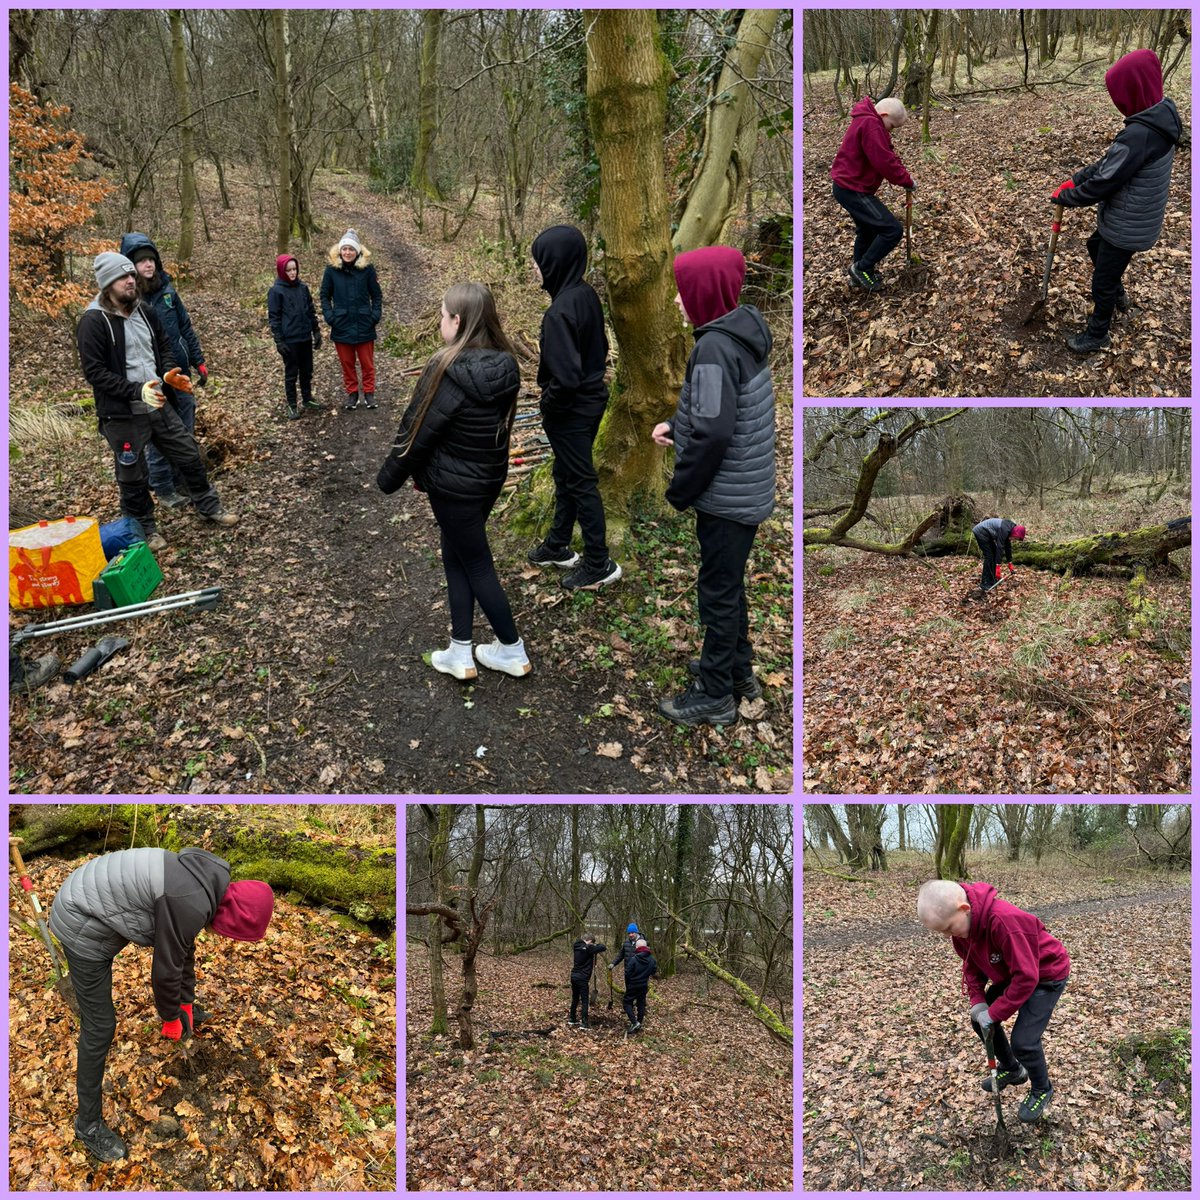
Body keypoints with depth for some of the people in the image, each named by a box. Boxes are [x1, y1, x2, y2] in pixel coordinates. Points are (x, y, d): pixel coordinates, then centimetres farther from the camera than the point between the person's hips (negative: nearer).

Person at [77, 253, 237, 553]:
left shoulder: (145, 312, 4)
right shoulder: (93, 322, -15)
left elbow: (163, 348, 18)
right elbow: (94, 372, -17)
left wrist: (169, 373, -3)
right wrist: (137, 390, -25)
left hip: (158, 405, 6)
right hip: (122, 415, -6)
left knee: (190, 456, 14)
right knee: (133, 476, 9)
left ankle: (209, 507, 33)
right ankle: (144, 528, 27)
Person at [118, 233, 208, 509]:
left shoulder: (167, 289, 2)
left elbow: (186, 327, 11)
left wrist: (198, 361, 11)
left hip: (180, 373, 5)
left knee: (185, 431, 14)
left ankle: (183, 481, 29)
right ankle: (163, 488, 19)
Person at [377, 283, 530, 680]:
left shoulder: (449, 372, -24)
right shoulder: (503, 364, -3)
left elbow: (417, 431, -17)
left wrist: (389, 477, -2)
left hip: (453, 485, -7)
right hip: (491, 478, 7)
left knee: (477, 566, 8)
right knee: (456, 556, 19)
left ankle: (513, 651, 20)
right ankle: (460, 652, 23)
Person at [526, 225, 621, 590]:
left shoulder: (559, 313, -28)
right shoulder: (587, 294, 0)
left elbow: (565, 378, -30)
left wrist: (548, 406, -13)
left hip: (571, 410, -9)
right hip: (592, 398, 9)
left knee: (580, 483, 4)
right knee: (565, 475, 22)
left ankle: (599, 565, 16)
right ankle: (558, 546, 38)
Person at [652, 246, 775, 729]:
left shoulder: (715, 348, -22)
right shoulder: (743, 332, 6)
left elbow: (712, 435, -27)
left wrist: (679, 492, -16)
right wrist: (676, 424, 6)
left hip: (726, 497, -9)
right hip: (749, 490, 9)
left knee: (718, 591, 3)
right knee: (730, 584, 22)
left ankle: (715, 696, 16)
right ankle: (738, 670, 38)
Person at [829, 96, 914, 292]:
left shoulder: (868, 121, 13)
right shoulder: (871, 125, -22)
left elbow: (887, 155, 16)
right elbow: (884, 162, -25)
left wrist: (903, 175, 3)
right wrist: (907, 181, -12)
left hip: (849, 186, 11)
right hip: (853, 190, -11)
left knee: (867, 229, 26)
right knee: (893, 229, -10)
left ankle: (859, 275, 37)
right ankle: (863, 268, 2)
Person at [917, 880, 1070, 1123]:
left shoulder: (1004, 920, -41)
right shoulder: (961, 923, -15)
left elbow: (1026, 977, -34)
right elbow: (971, 964, 1)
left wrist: (995, 1014, -26)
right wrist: (978, 1003, -13)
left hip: (1046, 974, -8)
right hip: (1011, 973, 8)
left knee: (1023, 1040, -13)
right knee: (980, 1021, 8)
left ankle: (1041, 1090, 17)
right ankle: (1012, 1070, 33)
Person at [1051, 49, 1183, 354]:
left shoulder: (1139, 134, -32)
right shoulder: (1158, 121, -1)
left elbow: (1103, 183, -26)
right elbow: (1110, 163, 7)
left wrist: (1065, 197, -11)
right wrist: (1075, 180, 4)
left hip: (1128, 226, -10)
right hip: (1130, 217, 10)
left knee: (1102, 282, 8)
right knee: (1095, 246, 33)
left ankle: (1097, 336, 27)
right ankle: (1118, 295, 52)